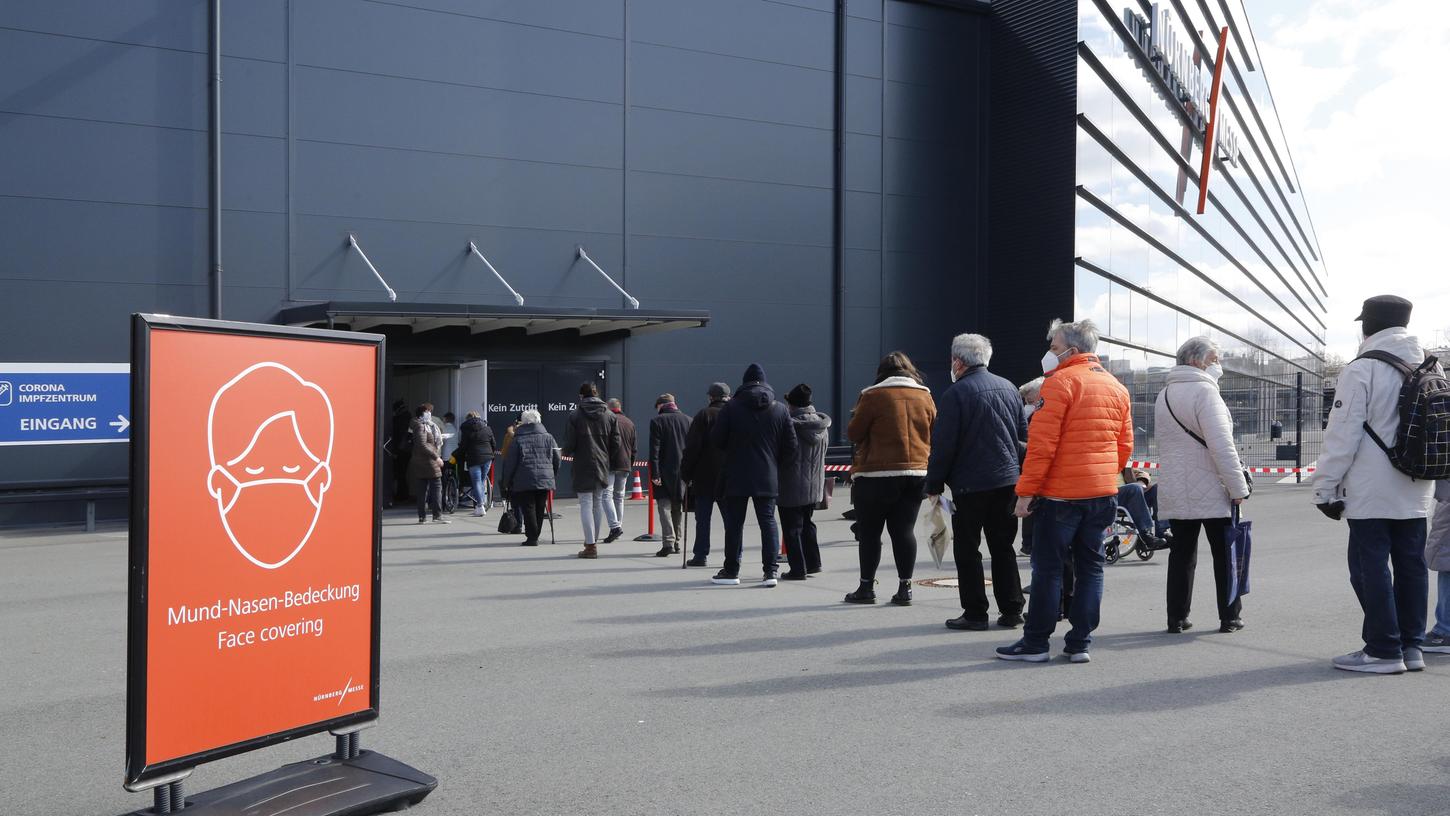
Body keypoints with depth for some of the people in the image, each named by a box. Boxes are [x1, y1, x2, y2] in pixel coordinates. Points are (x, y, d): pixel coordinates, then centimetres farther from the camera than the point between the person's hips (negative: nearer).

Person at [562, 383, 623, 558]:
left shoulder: (575, 415, -6)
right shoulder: (609, 416, 5)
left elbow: (569, 443, -8)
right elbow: (616, 443, 3)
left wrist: (567, 452, 14)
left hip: (583, 467, -4)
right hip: (603, 467, 4)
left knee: (586, 504, -1)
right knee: (597, 503, 15)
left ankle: (590, 545, -4)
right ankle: (593, 540, 22)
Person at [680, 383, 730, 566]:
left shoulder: (704, 415, -6)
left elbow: (692, 447, -10)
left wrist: (686, 473, -3)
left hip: (705, 477, -3)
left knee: (703, 518, 4)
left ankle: (701, 555, 6)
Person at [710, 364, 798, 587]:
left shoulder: (731, 407, -4)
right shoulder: (780, 410, 3)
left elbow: (716, 439, -3)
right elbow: (791, 445, 3)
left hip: (736, 476, -2)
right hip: (768, 478, 2)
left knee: (734, 523, 5)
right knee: (768, 521, 5)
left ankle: (731, 570, 11)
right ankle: (770, 570, 0)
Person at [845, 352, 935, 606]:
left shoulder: (873, 396, -8)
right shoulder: (925, 396, 7)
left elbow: (853, 434, -3)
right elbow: (934, 437, 11)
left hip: (877, 474, -4)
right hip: (916, 473, 4)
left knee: (869, 531, 6)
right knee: (904, 530, 8)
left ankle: (867, 587, 11)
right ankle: (904, 588, 7)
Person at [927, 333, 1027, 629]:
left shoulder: (955, 394, -10)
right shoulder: (1009, 388, 10)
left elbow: (943, 444, -12)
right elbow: (1024, 435, 16)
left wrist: (934, 485, -4)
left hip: (970, 483, -6)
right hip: (1008, 480, 6)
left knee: (967, 550, 3)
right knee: (1004, 548, 13)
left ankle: (975, 613, 5)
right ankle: (1011, 611, 15)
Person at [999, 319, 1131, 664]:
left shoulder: (1060, 382, -11)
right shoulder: (1117, 387, 13)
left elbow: (1042, 443, -16)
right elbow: (1125, 445, 15)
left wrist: (1026, 491, -12)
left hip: (1060, 493, -7)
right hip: (1103, 493, 7)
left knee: (1048, 567, 0)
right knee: (1090, 567, 10)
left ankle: (1035, 643, 6)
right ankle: (1080, 643, 13)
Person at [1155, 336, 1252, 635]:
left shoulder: (1163, 395, 13)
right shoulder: (1204, 391, -13)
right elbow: (1221, 445, -19)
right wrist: (1239, 488, -16)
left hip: (1175, 491, 6)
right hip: (1210, 492, -6)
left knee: (1181, 554, 10)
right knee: (1224, 555, 6)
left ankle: (1177, 618, 10)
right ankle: (1229, 617, 12)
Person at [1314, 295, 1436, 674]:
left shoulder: (1362, 369, -12)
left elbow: (1342, 434, -14)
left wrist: (1326, 487, -9)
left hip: (1372, 492, -7)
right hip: (1415, 491, 7)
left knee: (1370, 566, -2)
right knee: (1411, 565, 11)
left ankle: (1383, 650, -1)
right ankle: (1412, 646, 17)